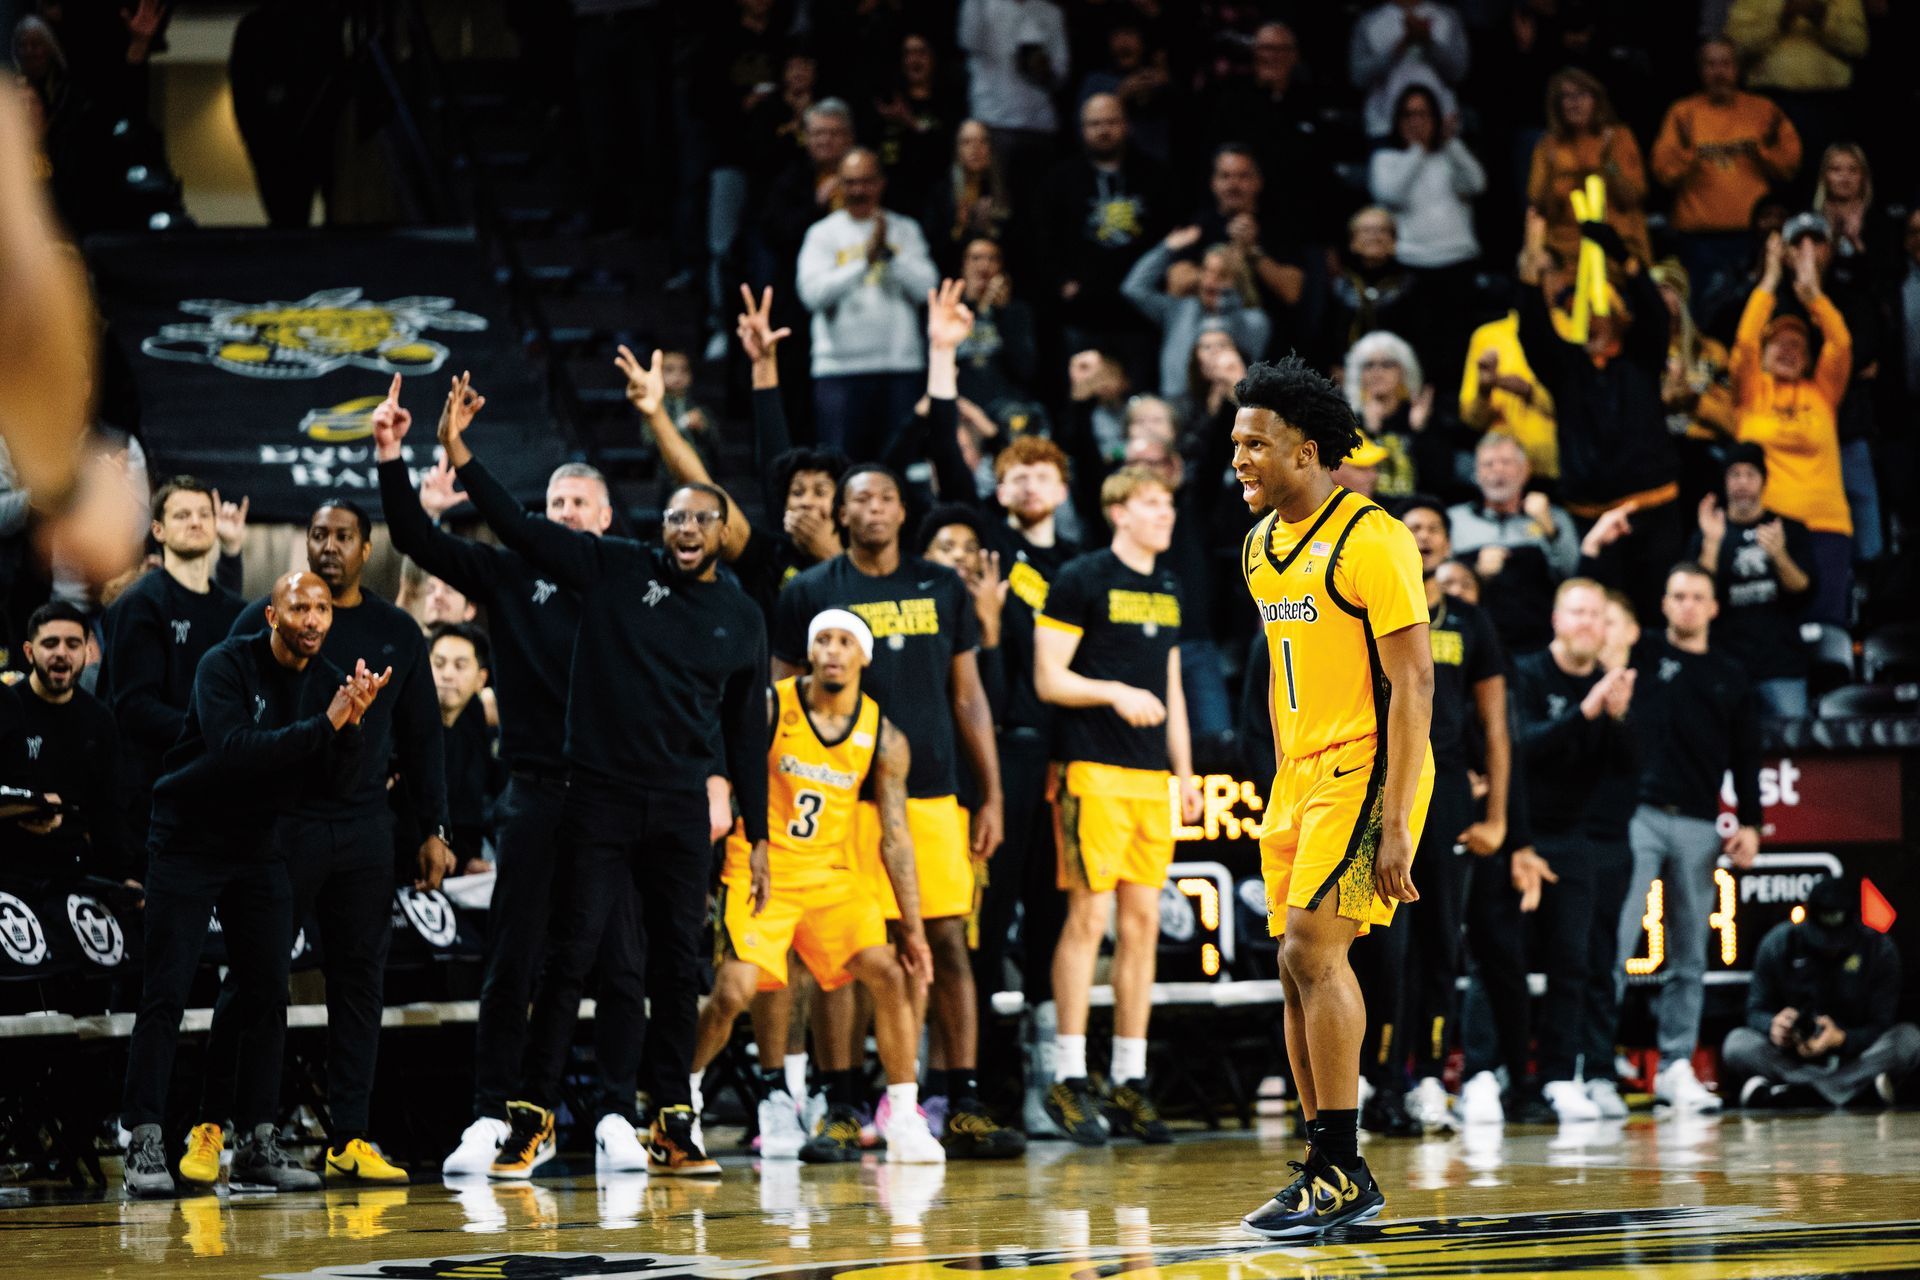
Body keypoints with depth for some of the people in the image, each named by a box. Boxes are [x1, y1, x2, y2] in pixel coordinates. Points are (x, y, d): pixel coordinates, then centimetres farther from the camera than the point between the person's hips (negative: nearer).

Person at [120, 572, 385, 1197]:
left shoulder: (328, 683, 3)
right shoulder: (227, 665, -14)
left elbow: (340, 787, -3)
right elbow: (232, 749, -29)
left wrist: (353, 724, -21)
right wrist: (322, 725, -31)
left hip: (259, 851, 6)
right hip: (187, 845, -6)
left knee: (267, 997, 1)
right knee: (166, 994, -9)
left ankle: (257, 1143, 5)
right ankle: (145, 1144, -11)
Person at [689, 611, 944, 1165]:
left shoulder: (884, 738, -1)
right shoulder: (770, 708, -10)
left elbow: (895, 836, 2)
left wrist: (913, 929, -1)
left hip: (833, 875, 3)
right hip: (760, 870, -3)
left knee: (890, 974, -13)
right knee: (732, 992, -17)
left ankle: (904, 1120, -4)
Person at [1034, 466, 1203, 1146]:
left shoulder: (1168, 590, 18)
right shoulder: (1081, 580, -4)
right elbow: (1047, 678, -8)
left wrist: (1185, 771, 17)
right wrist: (1116, 693, -21)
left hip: (1154, 777, 7)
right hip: (1095, 774, -7)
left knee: (1143, 920, 5)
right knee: (1089, 915, -9)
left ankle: (1129, 1082, 9)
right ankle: (1068, 1080, -5)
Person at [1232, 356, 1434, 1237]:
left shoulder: (1370, 540, -14)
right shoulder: (1262, 548, 12)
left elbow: (1413, 683, -17)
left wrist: (1395, 824, -22)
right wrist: (1281, 792, 18)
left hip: (1366, 769, -9)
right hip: (1299, 775, 9)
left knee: (1313, 949, -17)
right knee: (1301, 967, 6)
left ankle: (1340, 1172, -13)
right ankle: (1328, 1176, 12)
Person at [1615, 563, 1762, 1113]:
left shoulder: (1730, 677, 14)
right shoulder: (1644, 654, 7)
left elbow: (1746, 754, 15)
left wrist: (1749, 822, 7)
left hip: (1698, 825, 3)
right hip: (1639, 815, -3)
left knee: (1689, 957, 4)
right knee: (1614, 940, -13)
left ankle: (1676, 1068, 7)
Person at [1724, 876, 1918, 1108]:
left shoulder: (1879, 949, -9)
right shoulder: (1778, 943, -8)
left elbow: (1881, 1026, -9)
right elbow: (1756, 1011, -3)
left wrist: (1841, 1038, -31)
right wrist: (1773, 1026, -28)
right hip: (1792, 1058, 1)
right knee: (1737, 1043, -28)